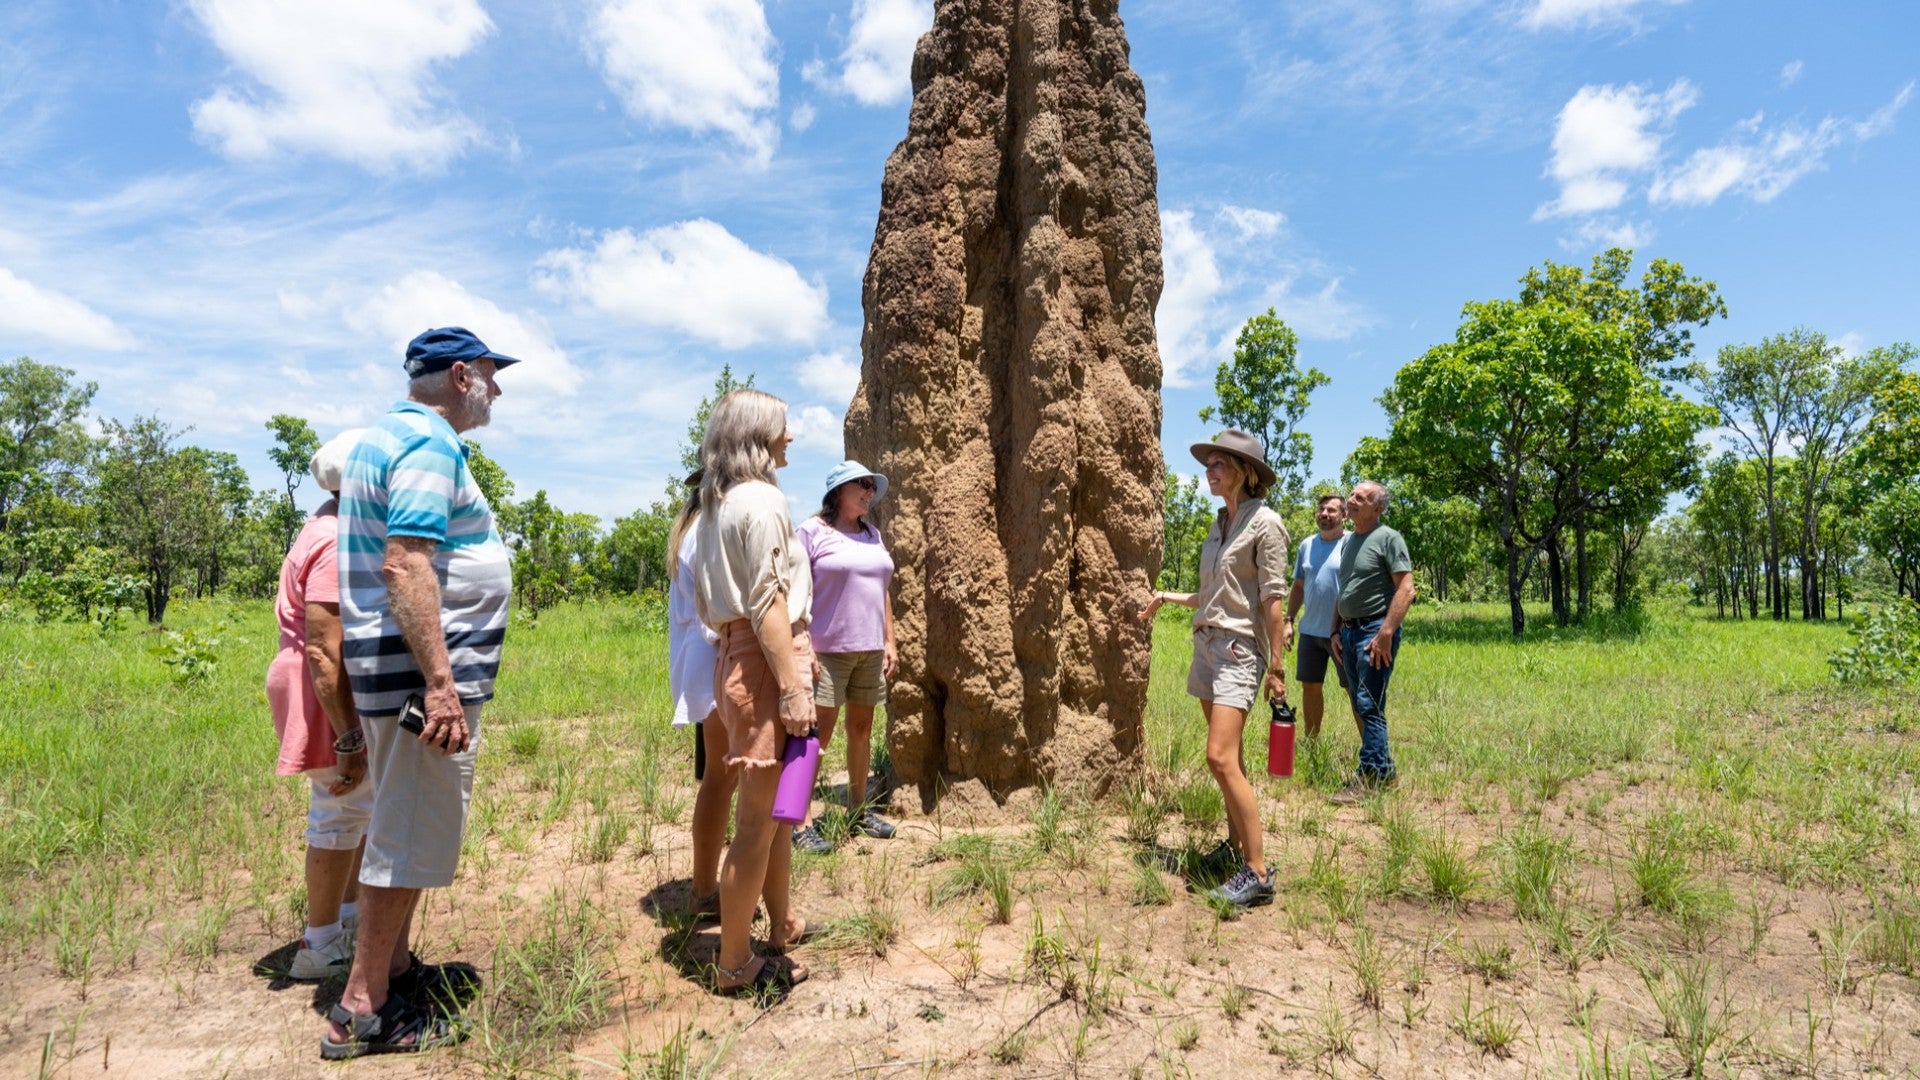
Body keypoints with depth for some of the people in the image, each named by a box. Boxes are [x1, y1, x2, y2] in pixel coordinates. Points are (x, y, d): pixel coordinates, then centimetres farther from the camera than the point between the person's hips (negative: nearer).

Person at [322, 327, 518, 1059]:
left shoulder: (384, 437, 17)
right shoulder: (430, 445, -15)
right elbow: (406, 566, -26)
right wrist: (439, 683, -28)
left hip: (390, 667, 10)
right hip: (423, 667, -10)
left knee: (402, 825, 19)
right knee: (413, 835, -1)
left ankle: (394, 967, 32)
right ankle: (363, 1009, 9)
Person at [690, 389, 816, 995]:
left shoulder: (715, 506, 16)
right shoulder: (762, 499, -12)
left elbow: (706, 602, 18)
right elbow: (768, 600, -19)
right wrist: (793, 687, -20)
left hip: (735, 658, 10)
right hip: (768, 662, -10)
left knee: (775, 809, 20)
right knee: (760, 818, -1)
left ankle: (782, 927, 35)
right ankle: (735, 965, 10)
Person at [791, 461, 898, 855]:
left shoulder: (872, 535, 14)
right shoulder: (813, 531, -5)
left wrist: (889, 642, 12)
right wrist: (804, 648, -17)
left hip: (870, 650, 7)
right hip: (828, 649, -6)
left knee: (862, 729, 12)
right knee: (819, 732, -6)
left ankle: (858, 811, 25)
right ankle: (799, 822, 2)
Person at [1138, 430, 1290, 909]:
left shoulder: (1264, 523, -8)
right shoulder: (1220, 525, 15)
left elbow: (1273, 599, -12)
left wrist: (1276, 667, -13)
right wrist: (1169, 597, 25)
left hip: (1240, 648, -8)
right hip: (1207, 643, 8)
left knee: (1221, 757, -16)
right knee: (1228, 757, 12)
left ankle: (1257, 874, -11)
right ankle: (1236, 845, 23)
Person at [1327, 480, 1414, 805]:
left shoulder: (1388, 538, -8)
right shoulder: (1349, 542, 17)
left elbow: (1406, 590, -15)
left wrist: (1385, 634, -20)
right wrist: (1336, 632, 15)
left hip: (1375, 631, -8)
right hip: (1349, 631, 8)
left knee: (1369, 705, -8)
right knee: (1359, 705, 11)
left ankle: (1369, 776, -2)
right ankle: (1384, 770, 21)